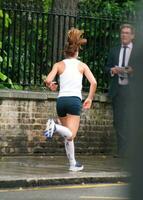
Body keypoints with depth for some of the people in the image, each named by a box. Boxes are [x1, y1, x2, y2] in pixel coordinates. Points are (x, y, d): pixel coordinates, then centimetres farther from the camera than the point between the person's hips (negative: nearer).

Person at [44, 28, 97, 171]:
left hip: (61, 100, 3)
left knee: (68, 135, 16)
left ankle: (73, 163, 18)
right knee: (70, 134, -11)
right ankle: (54, 127, -39)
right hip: (75, 100, -3)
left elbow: (48, 80, -4)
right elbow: (93, 82, -2)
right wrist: (89, 98, 11)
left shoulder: (59, 65, 9)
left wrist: (51, 86, 19)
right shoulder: (82, 65, 9)